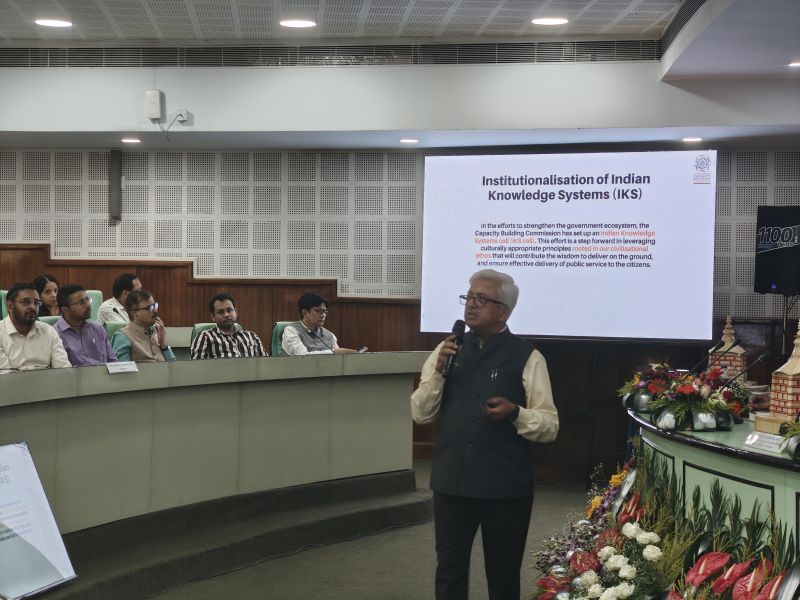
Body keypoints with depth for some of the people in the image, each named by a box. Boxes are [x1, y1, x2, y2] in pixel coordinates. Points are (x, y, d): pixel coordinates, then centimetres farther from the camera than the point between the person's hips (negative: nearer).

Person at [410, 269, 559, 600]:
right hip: (452, 480, 3)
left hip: (506, 485, -3)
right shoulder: (448, 350, 7)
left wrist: (515, 413, -22)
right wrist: (438, 371, -9)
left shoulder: (526, 357, -3)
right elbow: (420, 413, 5)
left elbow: (549, 426, -3)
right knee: (449, 571, 8)